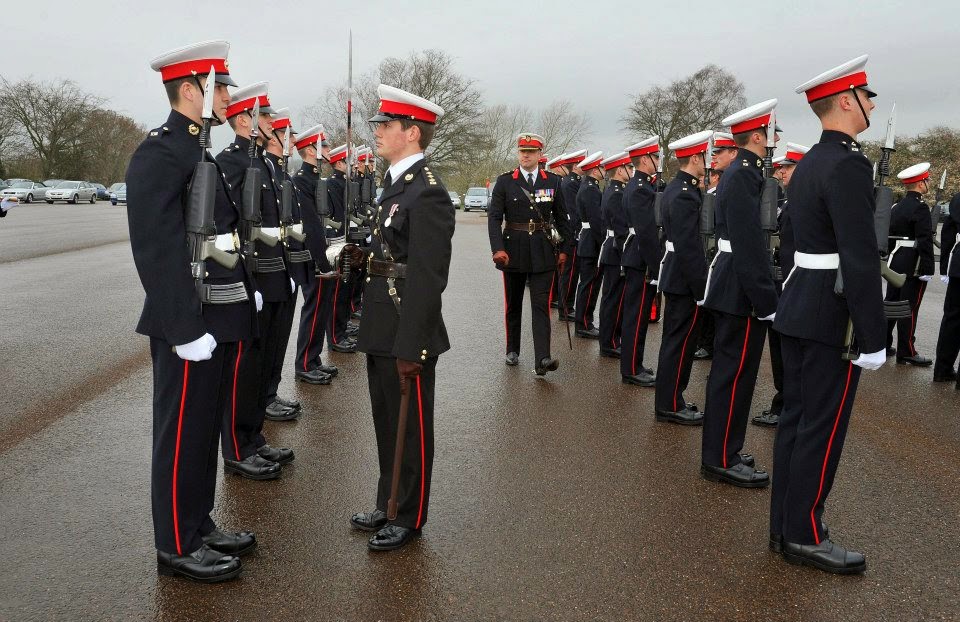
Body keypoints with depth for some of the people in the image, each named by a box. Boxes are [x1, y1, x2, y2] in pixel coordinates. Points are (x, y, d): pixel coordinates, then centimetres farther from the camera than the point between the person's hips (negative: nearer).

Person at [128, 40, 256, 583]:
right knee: (182, 434, 4)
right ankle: (177, 547, 18)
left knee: (207, 430, 17)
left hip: (222, 321, 9)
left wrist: (247, 291, 14)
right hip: (191, 326, -9)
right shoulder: (160, 153, -14)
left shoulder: (201, 152, 15)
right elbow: (157, 249, -22)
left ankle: (200, 526, 32)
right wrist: (186, 329, -23)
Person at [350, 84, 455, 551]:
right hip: (382, 333, 9)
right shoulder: (397, 184, 11)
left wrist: (409, 347, -22)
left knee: (410, 429, 7)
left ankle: (409, 518, 24)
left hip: (406, 337, -9)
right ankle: (388, 504, 37)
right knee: (387, 425, 20)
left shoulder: (428, 194, -18)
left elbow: (427, 280, -22)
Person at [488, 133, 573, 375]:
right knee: (513, 303, 12)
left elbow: (561, 218, 10)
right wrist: (497, 248, -17)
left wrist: (564, 249, 6)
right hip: (514, 250, 0)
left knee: (541, 304, -6)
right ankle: (512, 350, 28)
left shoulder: (553, 182, 4)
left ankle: (542, 359, -11)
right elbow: (494, 217, -5)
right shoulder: (505, 181, -1)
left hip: (543, 252, 0)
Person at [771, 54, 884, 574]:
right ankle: (803, 536, 12)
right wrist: (874, 337, -18)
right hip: (831, 315, -9)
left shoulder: (808, 163, 13)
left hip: (798, 307, 10)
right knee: (822, 428, 0)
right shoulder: (847, 164, -17)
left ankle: (784, 525, 24)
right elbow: (860, 258, -22)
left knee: (796, 418, 14)